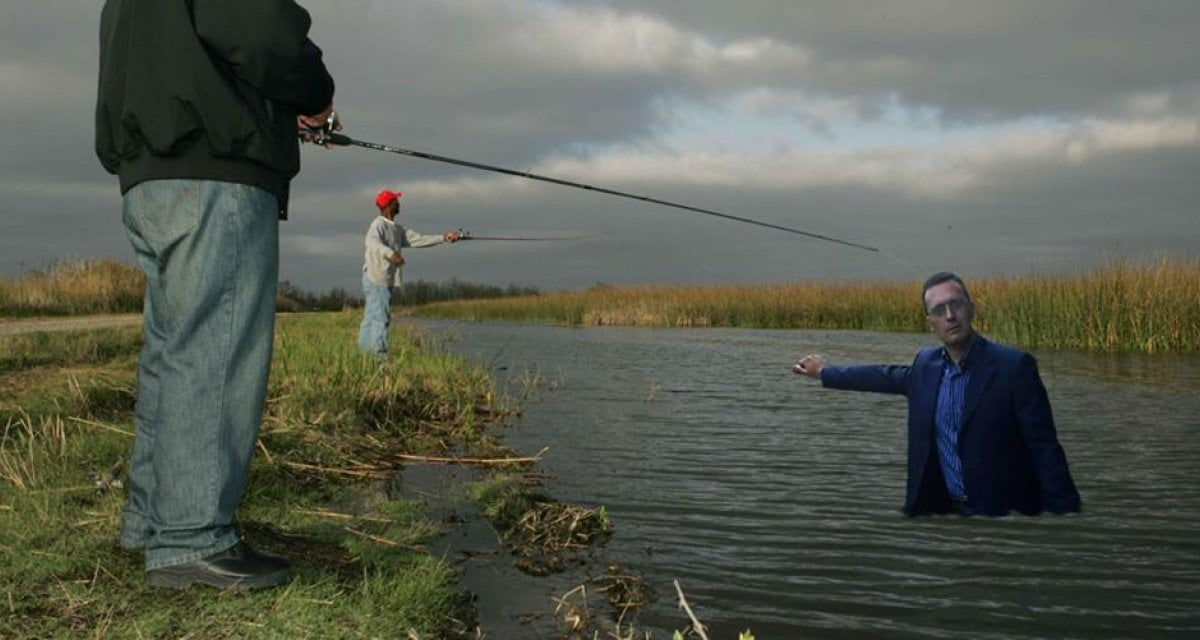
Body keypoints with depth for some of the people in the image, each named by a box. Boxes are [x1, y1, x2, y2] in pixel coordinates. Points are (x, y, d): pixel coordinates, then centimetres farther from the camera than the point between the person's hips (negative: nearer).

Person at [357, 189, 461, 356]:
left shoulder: (397, 229, 17)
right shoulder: (378, 225, -12)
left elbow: (418, 240, 17)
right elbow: (373, 242, -32)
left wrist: (444, 238, 10)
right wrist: (391, 253, -50)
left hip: (386, 280, 9)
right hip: (377, 279, -9)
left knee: (371, 318, 12)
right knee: (381, 317, -13)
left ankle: (365, 353, 16)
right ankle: (379, 354, -14)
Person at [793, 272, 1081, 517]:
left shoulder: (1014, 366, -12)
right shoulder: (927, 364, 4)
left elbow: (1044, 446, -13)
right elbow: (885, 376, 24)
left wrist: (1064, 512, -18)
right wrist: (825, 372, 33)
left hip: (1003, 511, -5)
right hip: (943, 507, 5)